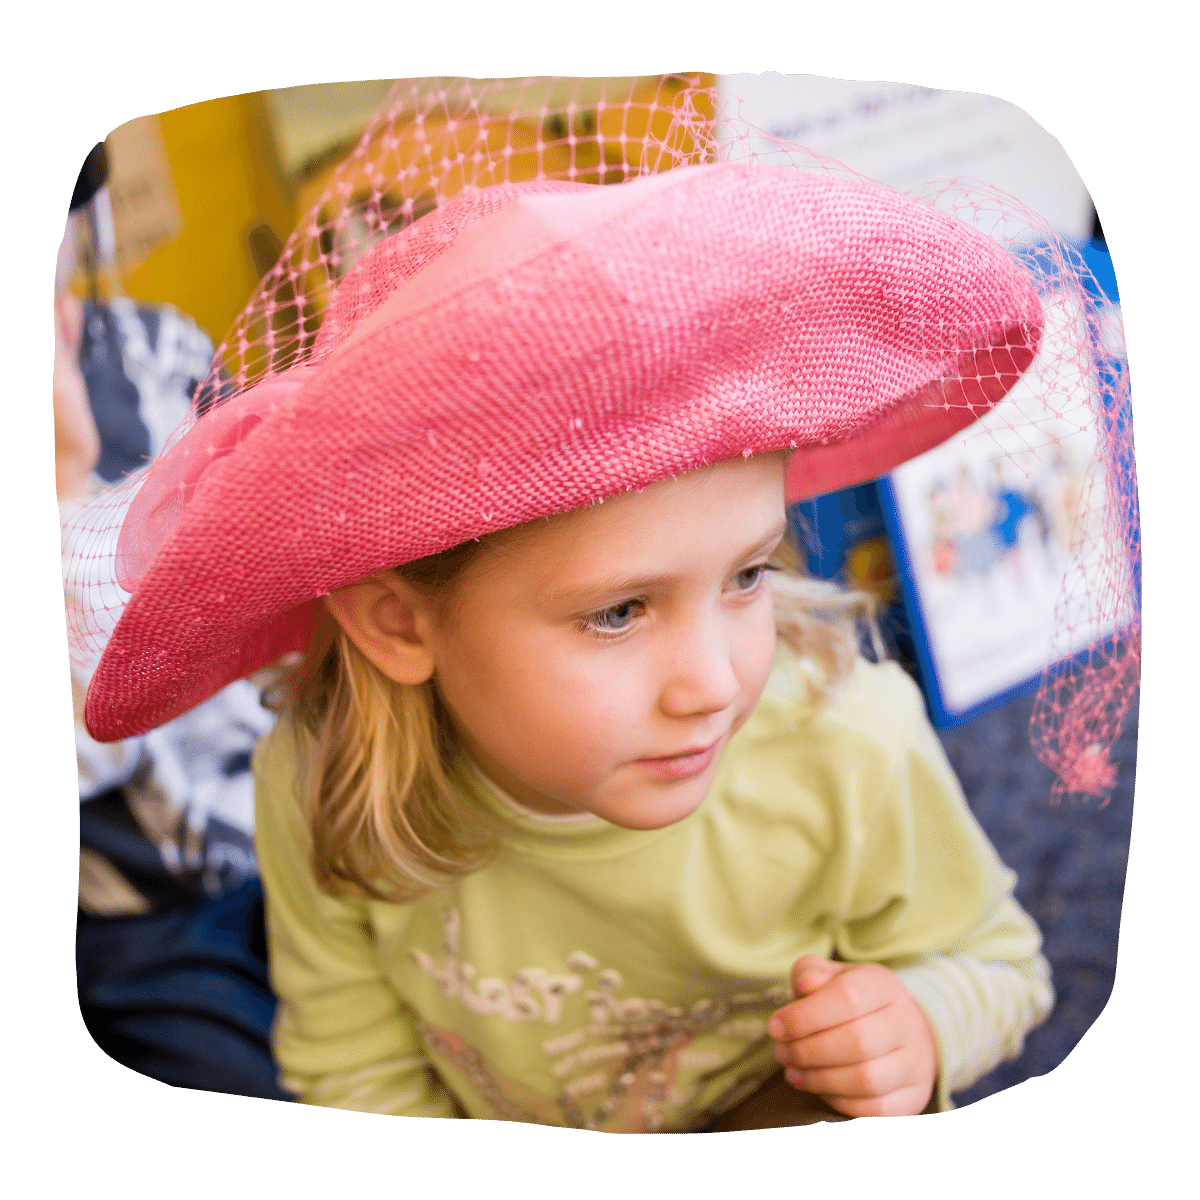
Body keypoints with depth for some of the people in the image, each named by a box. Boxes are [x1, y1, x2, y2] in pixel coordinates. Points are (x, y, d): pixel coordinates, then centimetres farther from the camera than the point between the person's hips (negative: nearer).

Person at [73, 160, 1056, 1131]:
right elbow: (355, 1068, -7)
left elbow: (993, 961, -6)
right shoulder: (318, 797, -22)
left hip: (792, 1116, -2)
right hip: (505, 1148, 3)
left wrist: (922, 1027, -26)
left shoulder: (853, 759, -24)